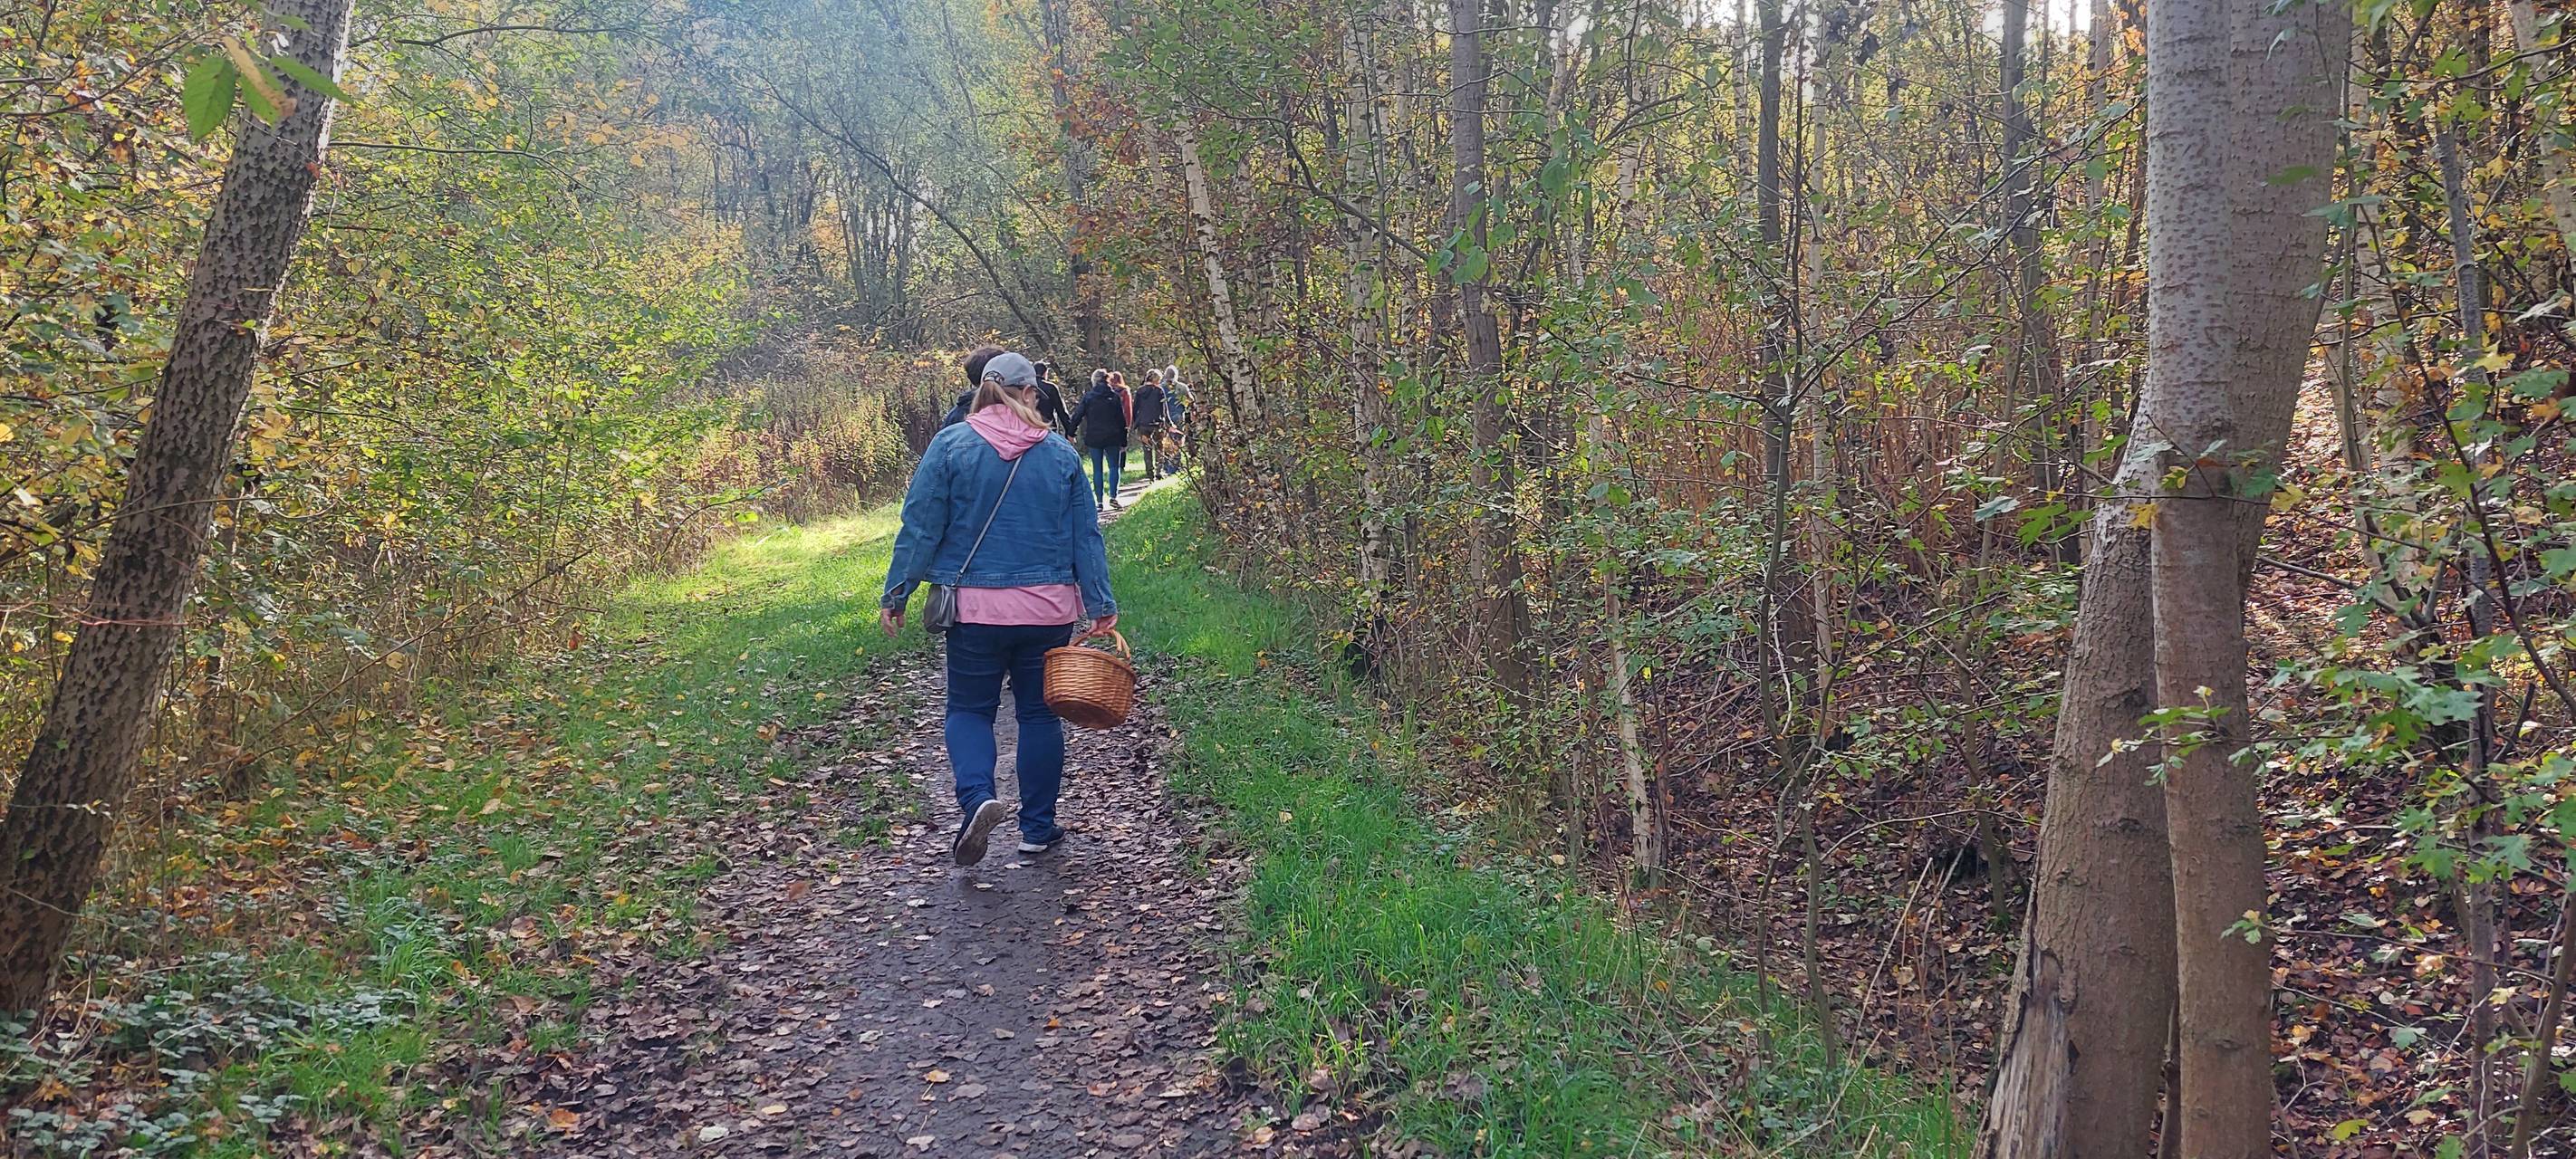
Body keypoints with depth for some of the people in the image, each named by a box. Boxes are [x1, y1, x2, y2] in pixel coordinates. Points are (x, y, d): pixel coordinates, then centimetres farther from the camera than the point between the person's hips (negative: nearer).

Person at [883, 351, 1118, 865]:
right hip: (1048, 609, 1)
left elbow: (921, 527, -5)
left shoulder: (950, 444, -4)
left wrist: (896, 593, 3)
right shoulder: (1060, 453, 1)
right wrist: (1101, 605, 8)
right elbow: (1085, 535, 4)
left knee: (969, 709, 12)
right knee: (1038, 713, 14)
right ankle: (1038, 827, 18)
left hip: (975, 608, -1)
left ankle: (977, 798, -14)